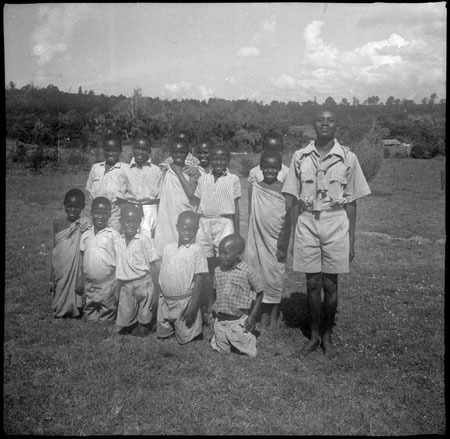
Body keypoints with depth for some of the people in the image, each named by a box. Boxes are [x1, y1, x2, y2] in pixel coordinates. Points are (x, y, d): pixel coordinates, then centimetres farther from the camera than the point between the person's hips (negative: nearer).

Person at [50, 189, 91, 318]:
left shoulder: (85, 226, -9)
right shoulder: (58, 224, 2)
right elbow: (54, 252, 6)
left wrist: (82, 281, -11)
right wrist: (52, 279, 7)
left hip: (77, 272, -3)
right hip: (60, 273, 3)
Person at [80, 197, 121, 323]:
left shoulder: (113, 235, -9)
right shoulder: (86, 235, 5)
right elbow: (82, 259, 11)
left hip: (107, 283, -4)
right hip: (89, 282, 5)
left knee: (107, 315, 7)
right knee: (90, 312, 17)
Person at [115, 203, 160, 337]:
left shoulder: (145, 240, -10)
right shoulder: (119, 241, 5)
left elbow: (154, 266, -9)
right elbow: (119, 269, 13)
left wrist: (156, 291, -11)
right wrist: (117, 290, 14)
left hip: (143, 284, -4)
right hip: (125, 285, 4)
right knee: (124, 323, 7)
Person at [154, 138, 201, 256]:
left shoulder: (193, 172, 3)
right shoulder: (164, 171, 6)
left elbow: (190, 193, -11)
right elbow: (158, 197, 9)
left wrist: (179, 173, -7)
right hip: (166, 218, 1)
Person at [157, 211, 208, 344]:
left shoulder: (196, 250, -13)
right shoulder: (168, 248, 3)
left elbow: (198, 280, -13)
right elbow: (162, 273, 11)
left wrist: (193, 306, -16)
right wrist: (157, 297, 12)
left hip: (184, 301, -5)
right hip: (165, 299, 5)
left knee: (184, 338, 6)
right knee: (161, 334, 16)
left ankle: (194, 331, 32)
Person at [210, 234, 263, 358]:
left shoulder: (247, 272, -14)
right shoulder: (218, 271, -1)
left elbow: (259, 293, -6)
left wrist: (252, 316, -8)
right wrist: (215, 310, 10)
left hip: (238, 321, -3)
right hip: (220, 320, 4)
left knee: (248, 352, 4)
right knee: (221, 350, 14)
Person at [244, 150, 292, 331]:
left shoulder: (284, 190, -4)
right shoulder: (254, 188, 3)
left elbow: (288, 220, -3)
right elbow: (251, 216, 9)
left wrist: (284, 245, -7)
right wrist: (250, 239, 7)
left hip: (276, 241, -2)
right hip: (258, 239, 2)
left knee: (275, 277, 3)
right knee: (260, 275, 6)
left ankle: (274, 314, 17)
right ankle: (264, 314, 19)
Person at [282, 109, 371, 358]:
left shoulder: (347, 158, 1)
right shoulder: (300, 157, 4)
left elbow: (351, 202, 3)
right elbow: (290, 196, 6)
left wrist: (351, 239, 2)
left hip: (335, 223, -1)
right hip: (307, 222, 1)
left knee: (330, 285, 6)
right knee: (312, 284, 7)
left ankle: (327, 337, 23)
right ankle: (314, 336, 23)